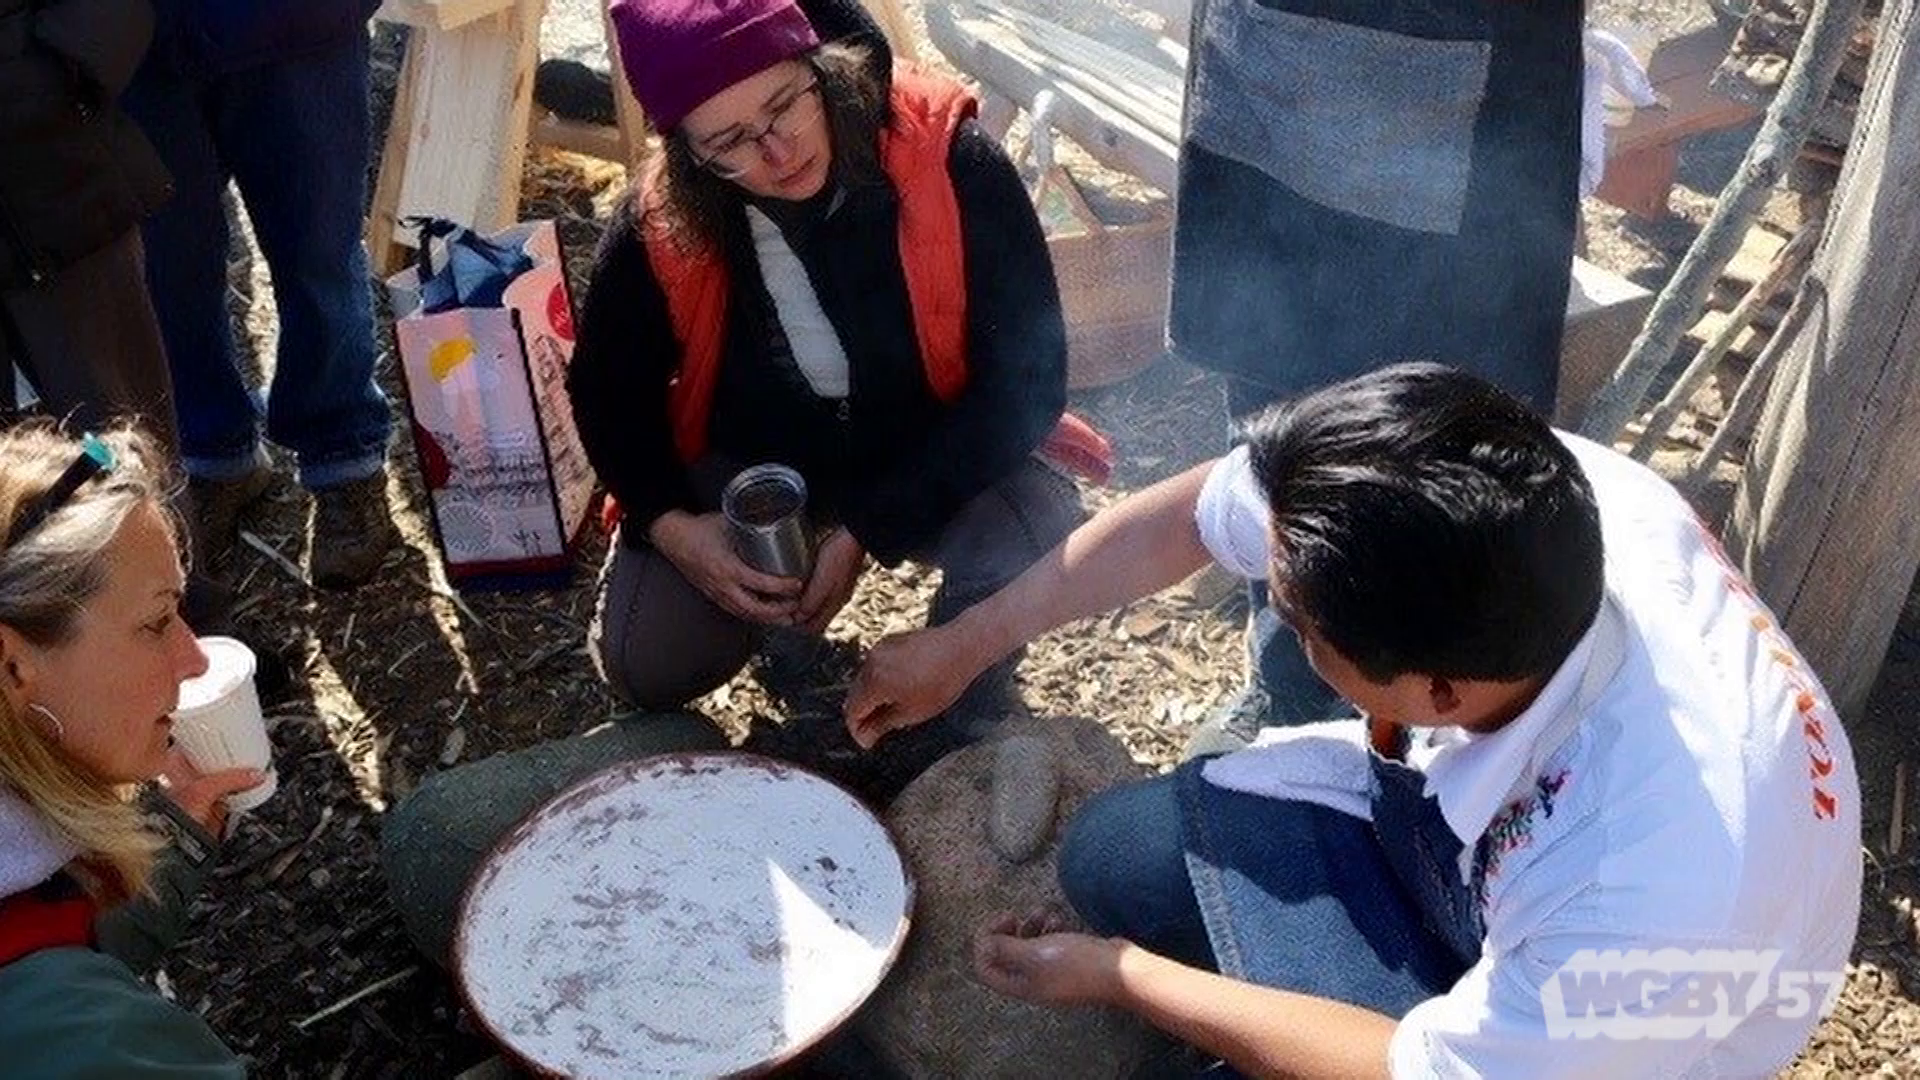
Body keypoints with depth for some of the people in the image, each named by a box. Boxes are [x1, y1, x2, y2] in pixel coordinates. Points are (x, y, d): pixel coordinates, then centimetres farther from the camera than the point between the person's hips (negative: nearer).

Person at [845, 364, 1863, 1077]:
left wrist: (1124, 975, -12)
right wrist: (960, 646, 1)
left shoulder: (1661, 891, -43)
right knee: (1117, 850, -3)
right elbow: (1178, 517, -13)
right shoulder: (1500, 498, -31)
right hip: (1479, 813, 5)